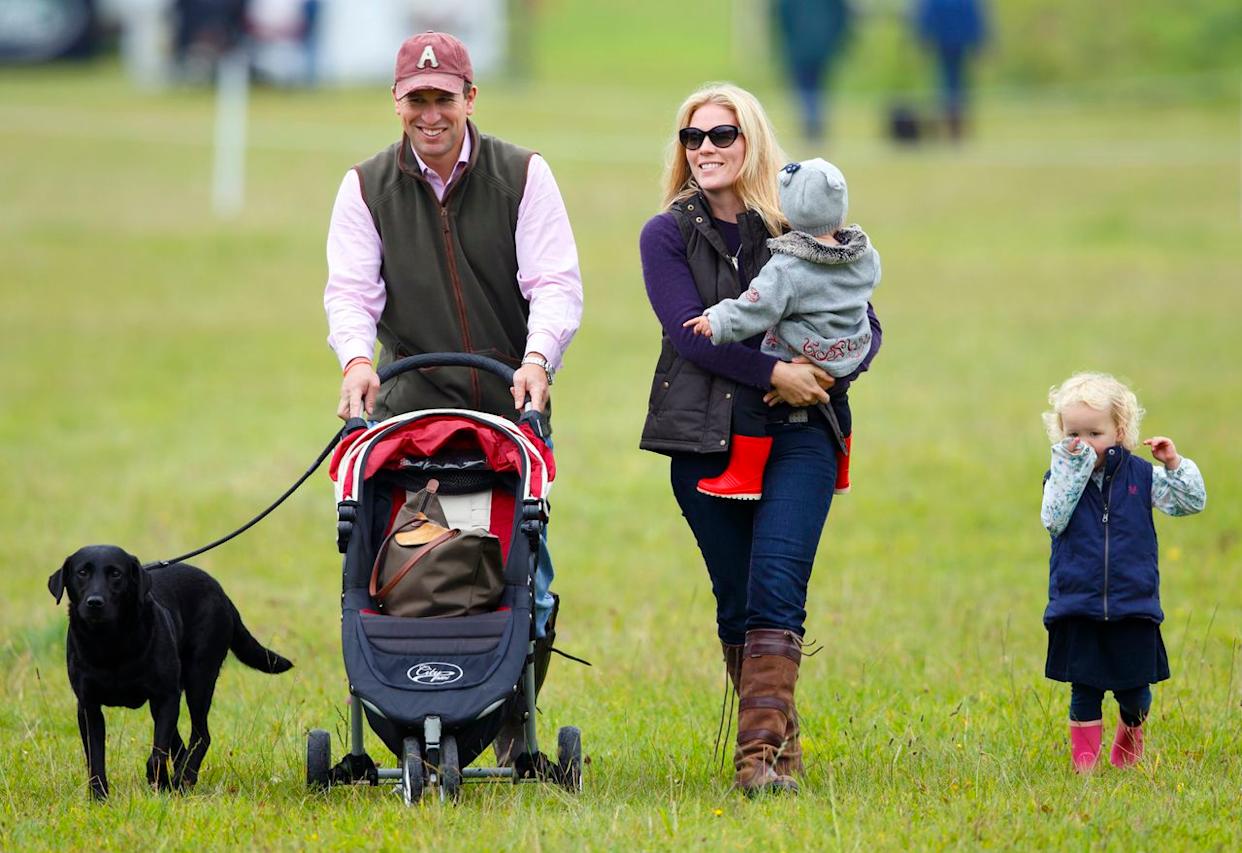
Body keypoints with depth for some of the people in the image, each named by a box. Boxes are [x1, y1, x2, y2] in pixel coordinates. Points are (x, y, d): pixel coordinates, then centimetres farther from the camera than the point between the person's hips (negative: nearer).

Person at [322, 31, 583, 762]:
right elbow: (352, 288, 0)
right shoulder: (367, 188, 7)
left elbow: (557, 284, -4)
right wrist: (357, 357, -20)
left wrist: (538, 357, -21)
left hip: (512, 402, 0)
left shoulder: (523, 176, 2)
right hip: (412, 401, 0)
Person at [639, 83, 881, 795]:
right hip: (706, 443, 1)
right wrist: (774, 373, -17)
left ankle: (762, 753, -24)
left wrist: (831, 371, -10)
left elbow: (866, 325, 11)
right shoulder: (667, 235, 6)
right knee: (737, 604, 4)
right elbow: (690, 333, -7)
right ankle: (780, 742, 18)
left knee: (776, 587, -16)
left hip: (797, 435, -1)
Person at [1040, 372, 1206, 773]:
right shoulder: (1061, 475, 0)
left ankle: (1129, 751, 34)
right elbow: (1053, 519, -16)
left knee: (1135, 692, 9)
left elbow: (1192, 502, 3)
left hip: (1133, 606, 1)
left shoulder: (1140, 474, 1)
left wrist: (1174, 465, -12)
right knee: (1084, 693, 1)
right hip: (1078, 609, -1)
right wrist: (1072, 469, -19)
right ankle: (1084, 761, 11)